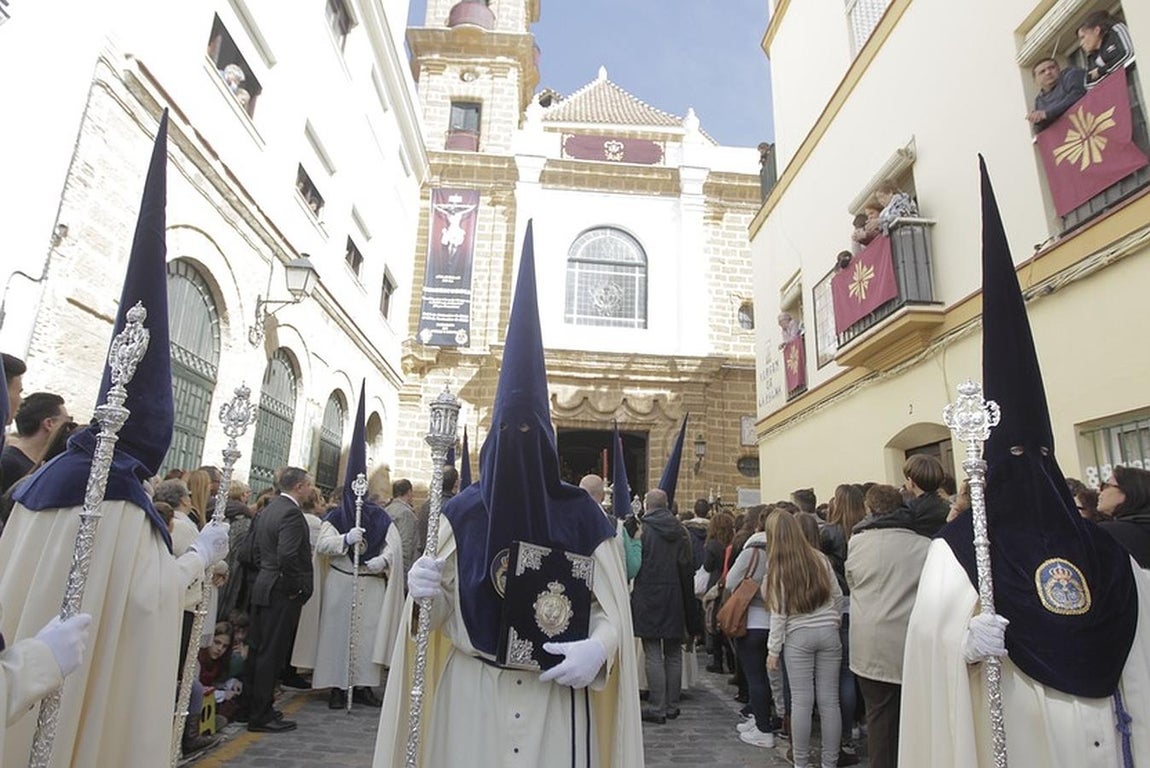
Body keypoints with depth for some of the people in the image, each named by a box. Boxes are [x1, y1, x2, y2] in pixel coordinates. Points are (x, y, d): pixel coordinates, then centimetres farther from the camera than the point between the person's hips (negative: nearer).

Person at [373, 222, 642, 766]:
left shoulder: (582, 515, -7)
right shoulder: (461, 513, -4)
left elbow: (612, 611, -3)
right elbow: (441, 612, 2)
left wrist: (597, 648, -23)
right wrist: (426, 592, -20)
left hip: (558, 696, 0)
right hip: (471, 693, 1)